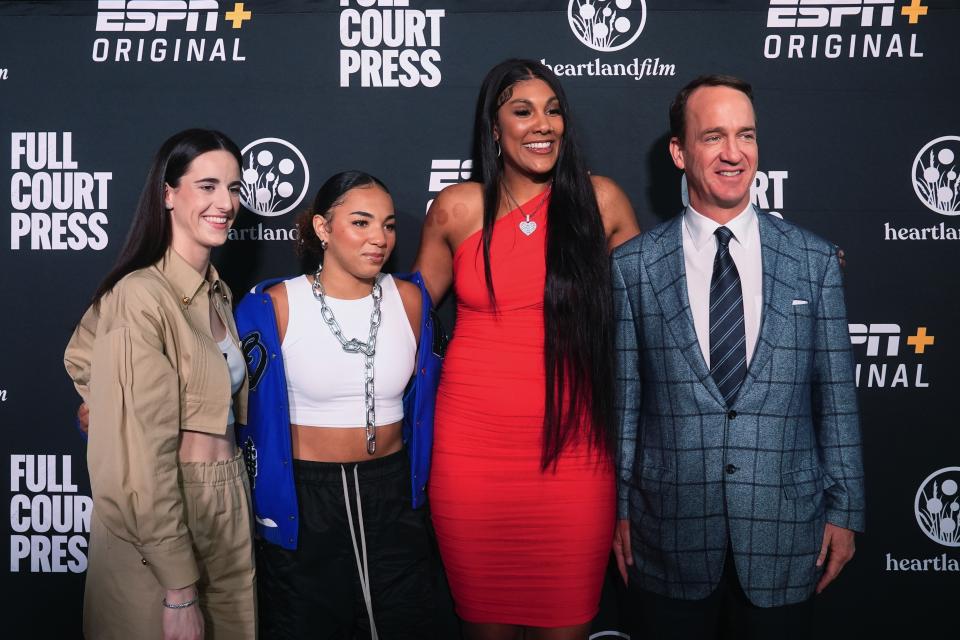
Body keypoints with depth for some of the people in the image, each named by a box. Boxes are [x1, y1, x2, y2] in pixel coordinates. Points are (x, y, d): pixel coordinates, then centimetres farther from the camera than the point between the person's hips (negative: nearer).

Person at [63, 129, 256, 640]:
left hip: (228, 507, 8)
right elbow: (144, 458, -21)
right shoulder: (141, 295, -19)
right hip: (161, 521, -8)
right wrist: (179, 592, -20)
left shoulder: (216, 292, 7)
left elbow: (82, 360, 20)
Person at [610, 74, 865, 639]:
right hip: (672, 531, -1)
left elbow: (836, 396, 2)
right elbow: (623, 399, -1)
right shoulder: (632, 266, -4)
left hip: (785, 528, 1)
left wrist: (844, 510, 3)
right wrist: (618, 508, 2)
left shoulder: (815, 260, 0)